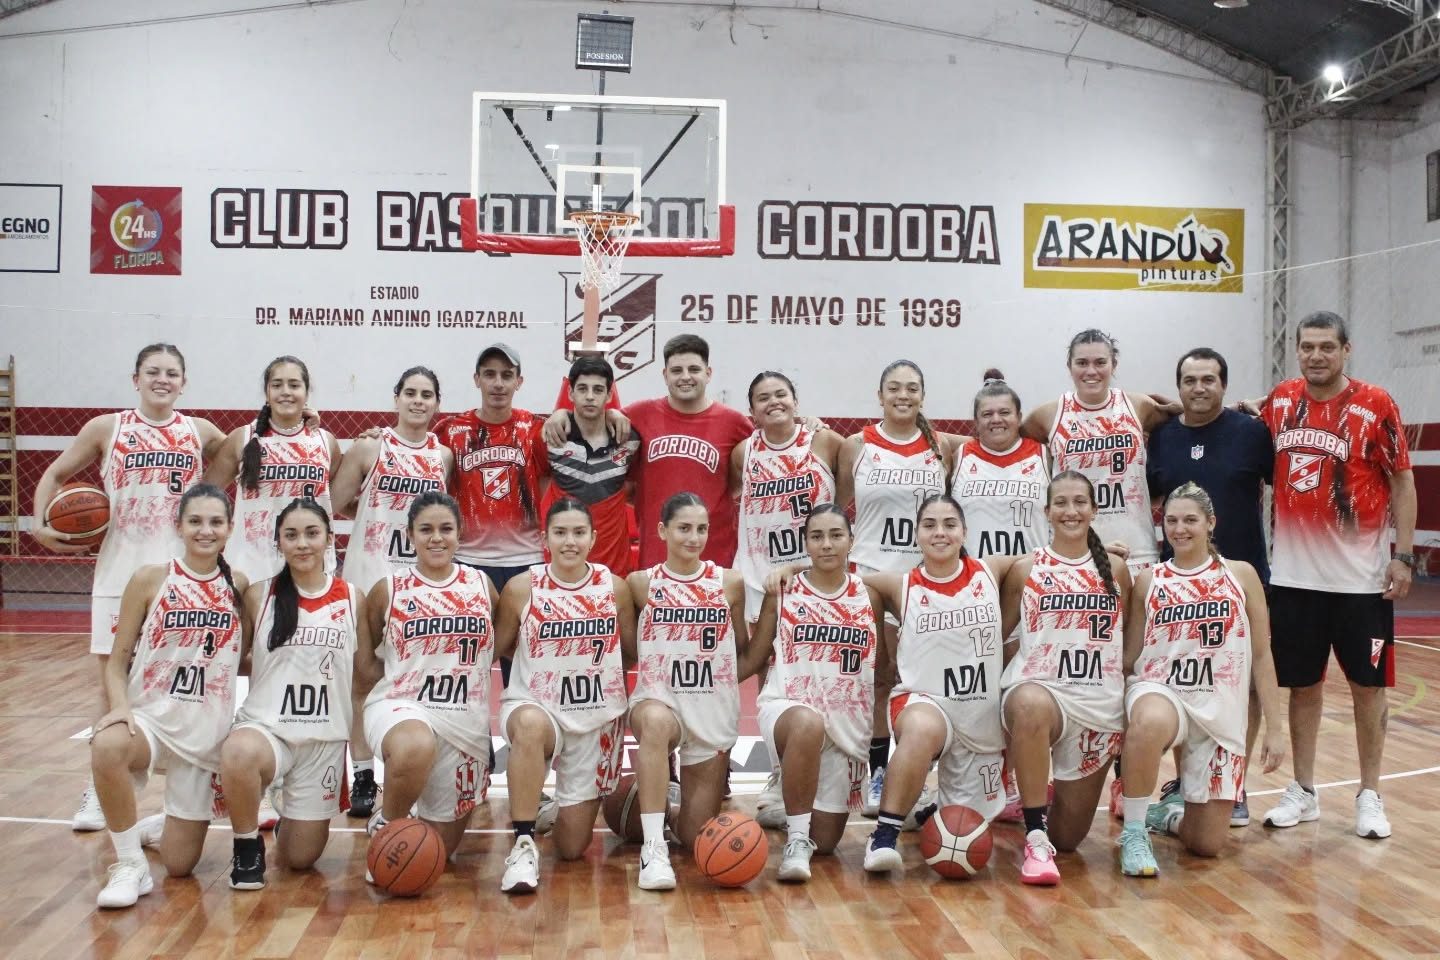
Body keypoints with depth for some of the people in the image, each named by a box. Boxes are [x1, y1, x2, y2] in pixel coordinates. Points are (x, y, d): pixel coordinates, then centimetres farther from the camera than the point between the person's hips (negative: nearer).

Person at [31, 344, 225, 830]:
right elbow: (56, 473, 12)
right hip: (121, 570, 0)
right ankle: (98, 790, 16)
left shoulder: (200, 433, 4)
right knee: (114, 682, 4)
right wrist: (40, 524, -1)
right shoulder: (106, 429, 3)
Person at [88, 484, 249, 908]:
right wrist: (120, 707, -20)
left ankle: (155, 825, 42)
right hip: (152, 716, -2)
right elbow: (117, 661, -4)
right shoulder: (151, 579, -5)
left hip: (207, 728, 2)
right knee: (107, 748, -39)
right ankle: (129, 865, -16)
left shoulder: (238, 587, 2)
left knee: (180, 864, 3)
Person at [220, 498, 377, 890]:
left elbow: (367, 670, 6)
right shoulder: (259, 596, -2)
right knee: (238, 754, -40)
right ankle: (248, 846, -9)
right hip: (265, 725, -2)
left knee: (300, 858, 5)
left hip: (325, 736, 2)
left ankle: (288, 823, 44)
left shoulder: (352, 599, 1)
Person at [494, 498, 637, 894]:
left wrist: (591, 660, -3)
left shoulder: (614, 587, -4)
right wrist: (550, 659, -3)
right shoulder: (521, 588, -9)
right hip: (534, 705, -2)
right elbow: (500, 648, 2)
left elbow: (632, 652, 8)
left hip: (597, 717, 2)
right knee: (530, 726, -42)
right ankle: (524, 844, -30)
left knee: (572, 847, 5)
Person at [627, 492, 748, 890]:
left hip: (713, 710, 2)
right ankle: (654, 848, -34)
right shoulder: (642, 583, -1)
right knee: (656, 722, -41)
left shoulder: (730, 582, 2)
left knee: (697, 837, 4)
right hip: (657, 698, -2)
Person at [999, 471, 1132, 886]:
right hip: (1038, 689, -3)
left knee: (1069, 836, 5)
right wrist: (1029, 666, -6)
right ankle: (1036, 839, -33)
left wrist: (1126, 685, 7)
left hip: (1100, 704, 3)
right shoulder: (1025, 570, 1)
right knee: (1031, 707, -44)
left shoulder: (1115, 569, 6)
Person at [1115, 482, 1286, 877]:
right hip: (1160, 691, -1)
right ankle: (1134, 831, -20)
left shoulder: (1241, 575, 3)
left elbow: (1262, 656, 5)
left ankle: (1166, 814, 36)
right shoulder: (1148, 582, 4)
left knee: (1206, 845, -1)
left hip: (1220, 710, 1)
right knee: (1151, 723, -42)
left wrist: (1274, 728, 1)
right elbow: (1128, 658, 6)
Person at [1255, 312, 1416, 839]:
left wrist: (1403, 554, -8)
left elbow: (1402, 482, -3)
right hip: (1294, 574, 3)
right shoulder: (1280, 401, 4)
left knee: (1367, 684, 6)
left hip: (1361, 576, -3)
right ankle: (1303, 792, 22)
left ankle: (1369, 796, 20)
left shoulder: (1375, 405, -6)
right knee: (1302, 684, 10)